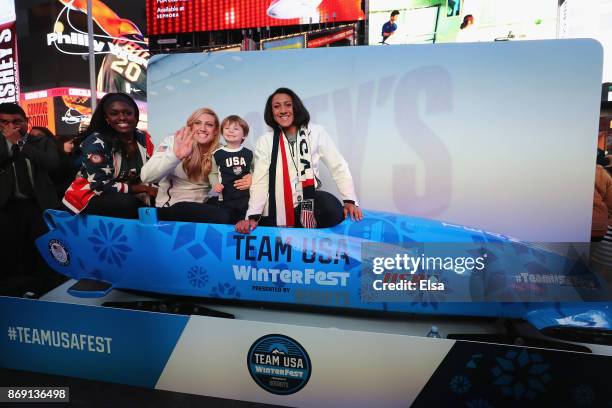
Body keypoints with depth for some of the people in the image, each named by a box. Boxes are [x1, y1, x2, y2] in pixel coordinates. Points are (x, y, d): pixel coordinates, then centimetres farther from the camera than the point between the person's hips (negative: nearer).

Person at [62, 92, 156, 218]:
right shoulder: (97, 143, -16)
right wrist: (142, 188, -19)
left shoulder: (142, 139, 0)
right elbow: (100, 186, -20)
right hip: (90, 198, -4)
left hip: (126, 198, 5)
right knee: (128, 204, -33)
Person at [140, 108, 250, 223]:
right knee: (224, 218, -27)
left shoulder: (219, 152, 2)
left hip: (203, 203, 5)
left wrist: (249, 179, -18)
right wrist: (175, 155, -37)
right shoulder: (173, 142, -8)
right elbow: (147, 177, -19)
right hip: (172, 206, -5)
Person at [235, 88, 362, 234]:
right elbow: (260, 181, -4)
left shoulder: (316, 132, 1)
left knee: (333, 209, -28)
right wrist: (252, 217, -16)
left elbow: (338, 167, 2)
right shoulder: (265, 141, 3)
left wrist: (350, 200, -7)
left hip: (309, 202, -1)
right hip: (276, 212, 1)